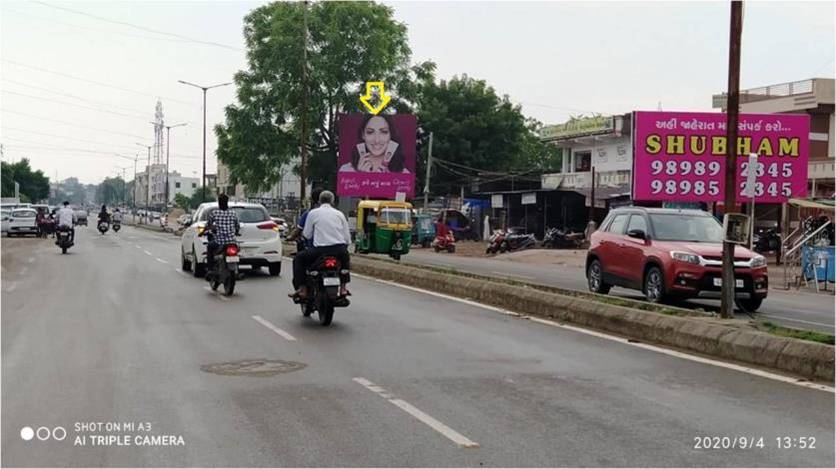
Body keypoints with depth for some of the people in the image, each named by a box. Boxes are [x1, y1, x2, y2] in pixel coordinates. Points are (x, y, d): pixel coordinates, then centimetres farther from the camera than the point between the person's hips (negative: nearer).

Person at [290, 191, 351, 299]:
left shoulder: (313, 213, 4)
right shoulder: (339, 214, 13)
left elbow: (307, 235, 7)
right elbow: (347, 238, 11)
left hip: (321, 250, -3)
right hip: (339, 250, 3)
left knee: (298, 259, 17)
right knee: (345, 256, 38)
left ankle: (302, 289, 4)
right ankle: (343, 288, 30)